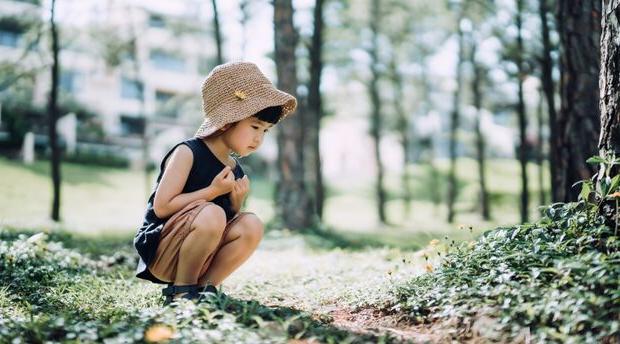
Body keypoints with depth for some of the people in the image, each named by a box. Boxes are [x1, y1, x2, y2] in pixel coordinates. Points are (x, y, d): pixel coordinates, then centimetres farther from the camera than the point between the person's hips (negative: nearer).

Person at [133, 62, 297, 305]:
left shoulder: (236, 171, 7)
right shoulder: (187, 153, -13)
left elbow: (229, 221, 12)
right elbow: (161, 207, -20)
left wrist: (236, 202, -9)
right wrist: (213, 191, -20)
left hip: (201, 256, 6)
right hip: (160, 251, -6)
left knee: (251, 225, -16)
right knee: (212, 213, -32)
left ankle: (204, 286, -3)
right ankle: (180, 291, -12)